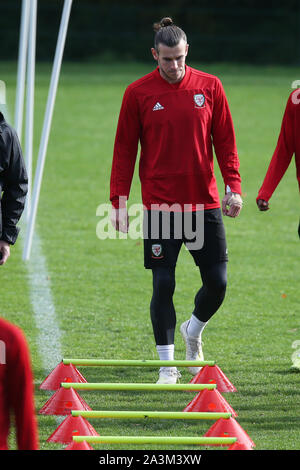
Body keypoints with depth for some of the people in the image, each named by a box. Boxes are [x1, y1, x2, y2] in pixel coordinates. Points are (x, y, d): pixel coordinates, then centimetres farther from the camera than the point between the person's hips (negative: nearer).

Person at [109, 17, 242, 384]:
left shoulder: (209, 87, 3)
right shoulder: (138, 93, -1)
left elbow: (225, 141, 8)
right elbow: (124, 149, 2)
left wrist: (233, 186, -3)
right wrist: (118, 201, -2)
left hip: (205, 202, 2)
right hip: (159, 204, -2)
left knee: (217, 282, 0)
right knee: (163, 285, -4)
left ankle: (193, 331, 30)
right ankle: (167, 364, 6)